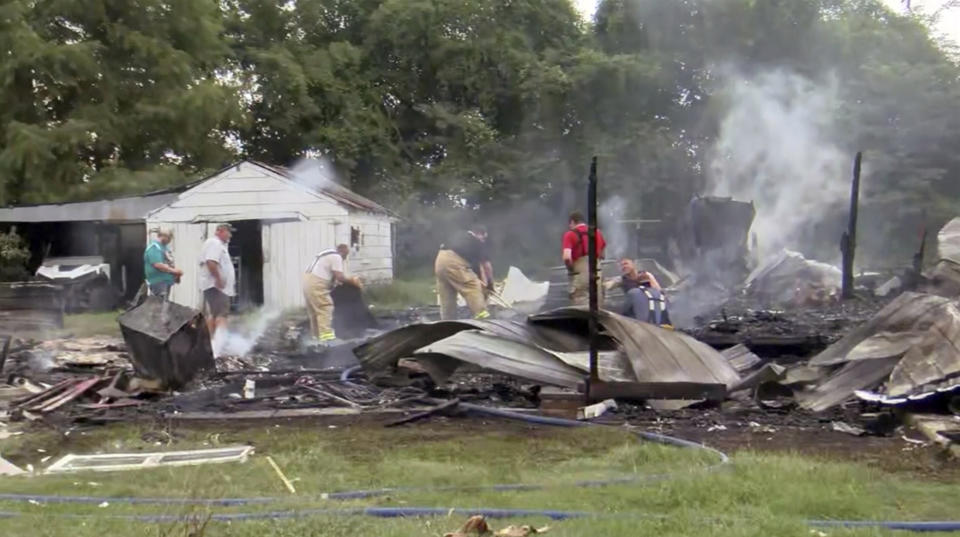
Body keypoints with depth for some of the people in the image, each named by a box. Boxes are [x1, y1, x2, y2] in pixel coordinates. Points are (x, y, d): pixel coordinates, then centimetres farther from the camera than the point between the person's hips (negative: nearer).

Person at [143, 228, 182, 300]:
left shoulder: (163, 246, 17)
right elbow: (158, 265, -25)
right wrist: (174, 271, -18)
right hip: (158, 282, -11)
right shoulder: (154, 247, -15)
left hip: (166, 281, 11)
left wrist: (176, 274, 9)